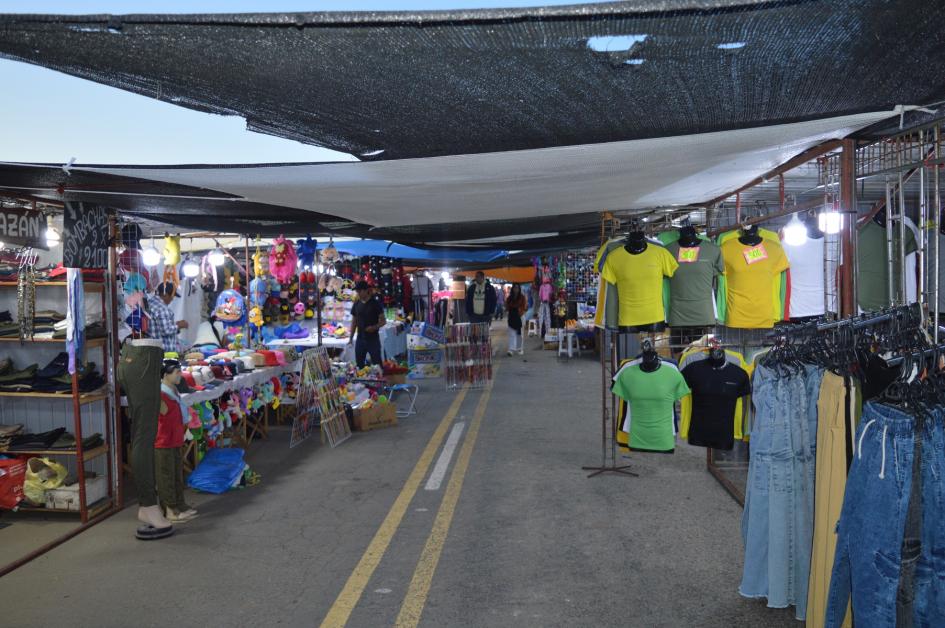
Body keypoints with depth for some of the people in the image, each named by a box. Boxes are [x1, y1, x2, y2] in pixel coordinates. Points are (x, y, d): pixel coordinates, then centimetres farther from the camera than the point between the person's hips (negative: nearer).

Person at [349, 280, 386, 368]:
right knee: (359, 364, 7)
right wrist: (351, 338, 8)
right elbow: (354, 322, 13)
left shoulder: (375, 303, -5)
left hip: (373, 338, -4)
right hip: (360, 338, 4)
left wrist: (374, 327, -22)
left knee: (377, 363, -2)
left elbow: (383, 321, -4)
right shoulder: (356, 304, 7)